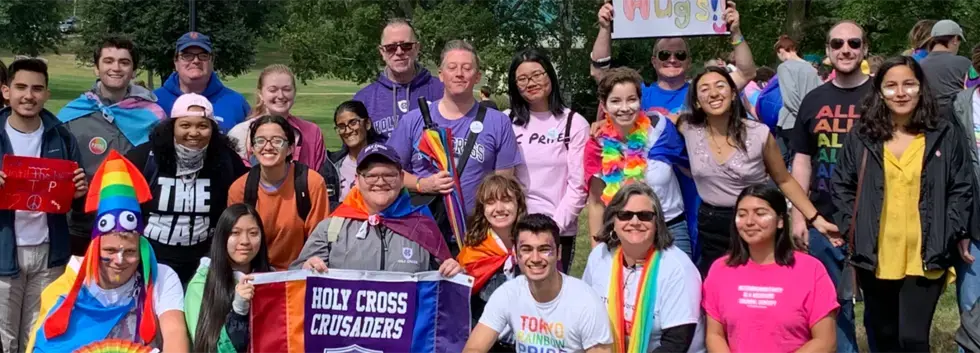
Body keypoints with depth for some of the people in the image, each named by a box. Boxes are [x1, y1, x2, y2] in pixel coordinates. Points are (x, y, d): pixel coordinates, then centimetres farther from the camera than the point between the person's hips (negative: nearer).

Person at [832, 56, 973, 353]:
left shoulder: (945, 133, 1)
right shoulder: (861, 134, 2)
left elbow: (962, 190, 3)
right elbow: (841, 185, 8)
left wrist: (948, 236, -6)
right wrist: (851, 228, -2)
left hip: (925, 258, -2)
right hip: (875, 257, 2)